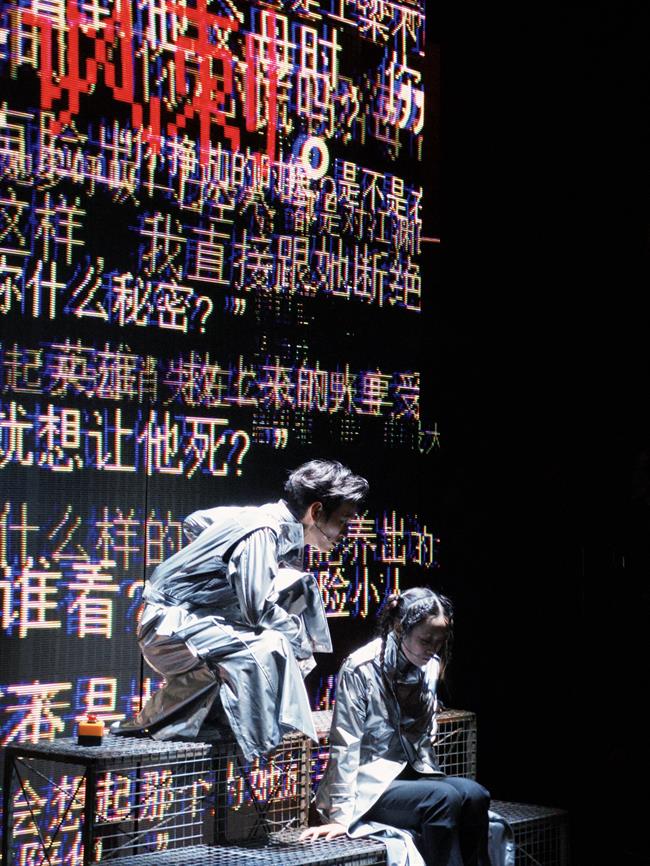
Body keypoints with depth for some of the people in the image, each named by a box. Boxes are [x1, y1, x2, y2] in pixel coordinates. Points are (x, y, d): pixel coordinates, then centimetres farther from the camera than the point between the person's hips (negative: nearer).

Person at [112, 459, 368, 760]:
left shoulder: (270, 515, 8)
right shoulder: (264, 533, -21)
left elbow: (193, 522, 22)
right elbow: (258, 611, -26)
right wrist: (303, 636, -9)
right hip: (170, 629, -10)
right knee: (267, 647, -30)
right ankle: (152, 719, -16)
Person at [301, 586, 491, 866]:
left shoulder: (428, 667, 4)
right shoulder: (360, 669, -16)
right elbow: (345, 746, -17)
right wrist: (340, 816, -19)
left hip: (411, 775, 6)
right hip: (369, 785, -6)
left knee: (475, 795, -21)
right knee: (444, 798, -29)